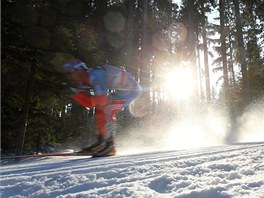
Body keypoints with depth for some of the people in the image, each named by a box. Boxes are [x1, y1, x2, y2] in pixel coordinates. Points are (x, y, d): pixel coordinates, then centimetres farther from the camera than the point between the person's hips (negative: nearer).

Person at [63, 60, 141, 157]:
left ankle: (110, 146, -11)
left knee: (107, 110, -19)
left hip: (131, 89, -10)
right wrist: (76, 94, -3)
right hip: (119, 90, 10)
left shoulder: (95, 75, -25)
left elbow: (102, 100, -36)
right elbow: (90, 104, 7)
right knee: (99, 109, 9)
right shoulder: (85, 81, 4)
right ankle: (101, 142, 15)